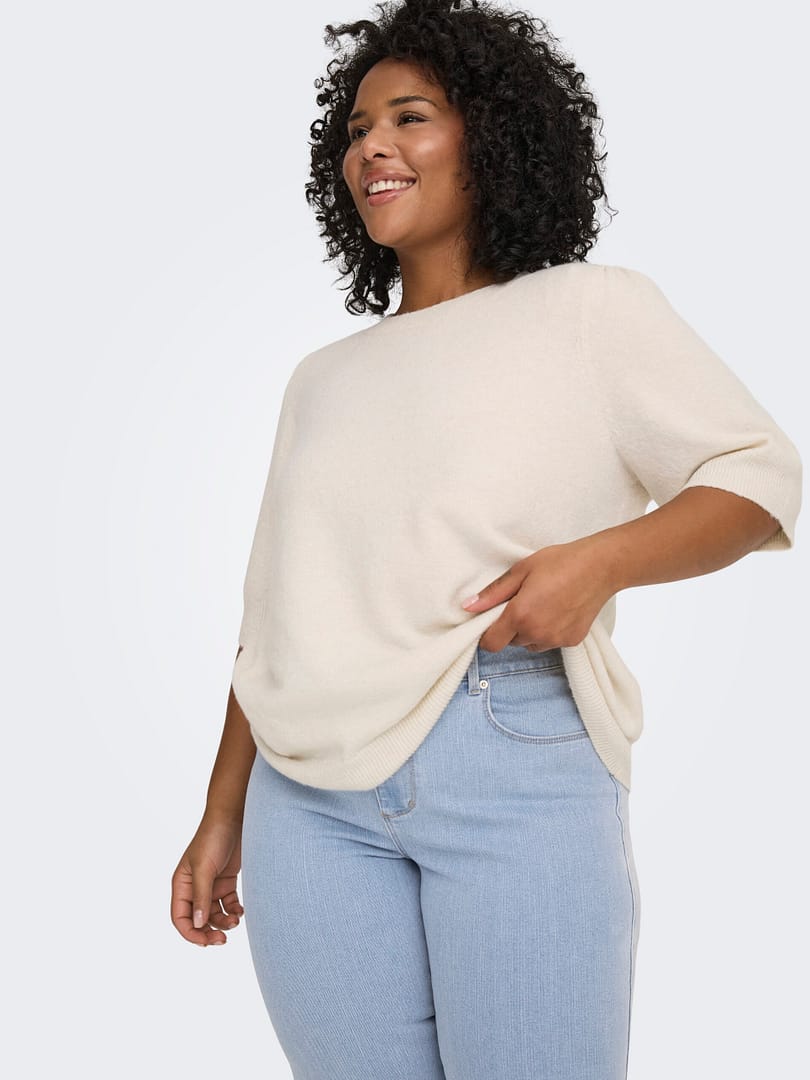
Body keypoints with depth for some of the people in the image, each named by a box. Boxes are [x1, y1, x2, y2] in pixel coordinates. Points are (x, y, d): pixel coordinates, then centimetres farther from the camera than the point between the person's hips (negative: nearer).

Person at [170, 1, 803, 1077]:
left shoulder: (589, 310, 7)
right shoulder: (323, 378, 21)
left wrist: (597, 560, -16)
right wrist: (222, 815, 19)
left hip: (513, 758, -4)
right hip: (308, 793, 4)